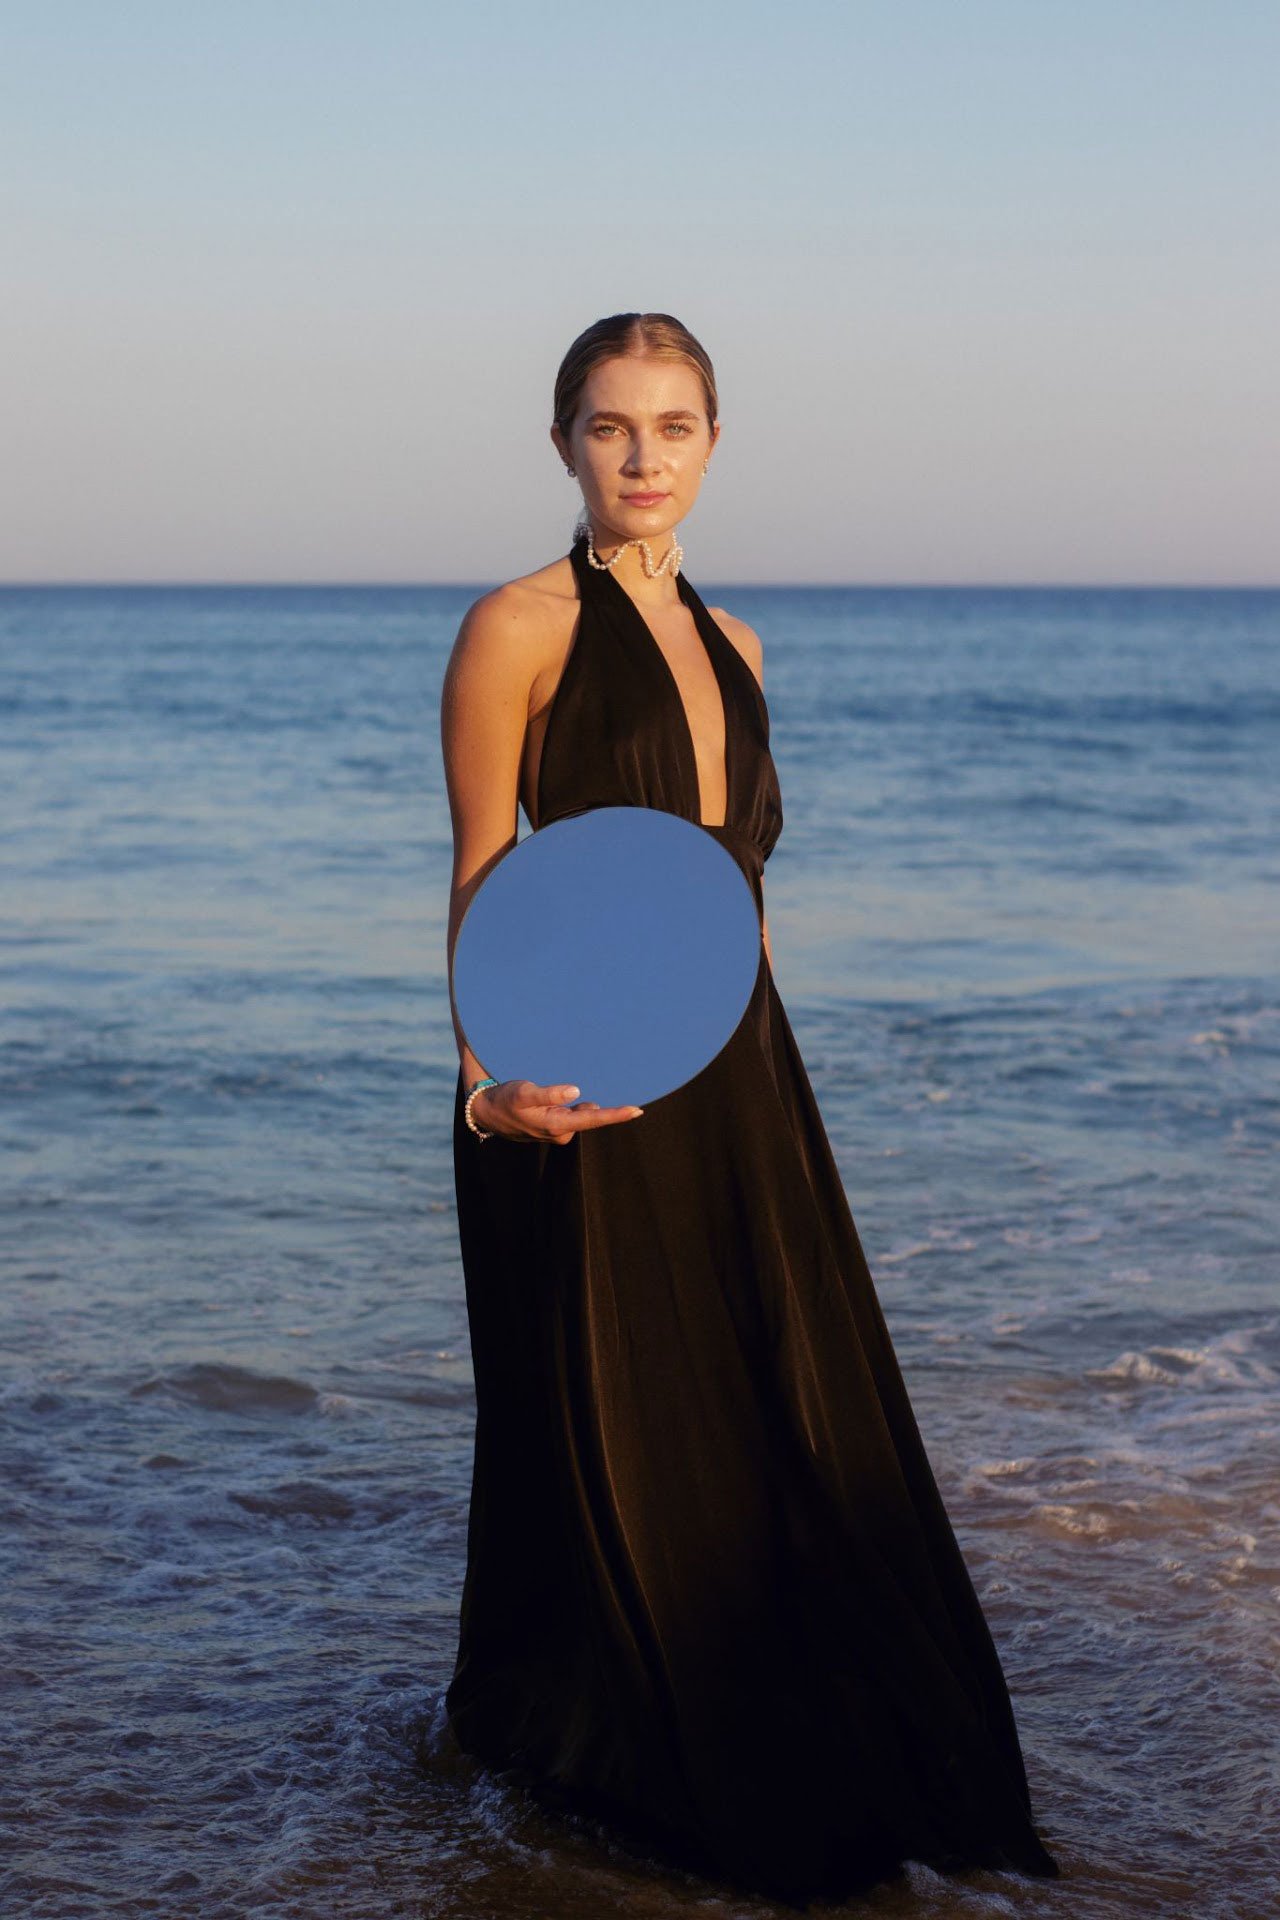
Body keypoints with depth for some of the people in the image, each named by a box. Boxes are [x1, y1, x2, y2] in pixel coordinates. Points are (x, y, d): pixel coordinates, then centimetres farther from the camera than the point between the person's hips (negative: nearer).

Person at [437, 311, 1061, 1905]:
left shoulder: (729, 643, 14)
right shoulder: (520, 628, -7)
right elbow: (483, 881, -10)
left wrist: (764, 1078, 16)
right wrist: (491, 1080, -24)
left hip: (736, 1075, 7)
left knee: (793, 1412, 11)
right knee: (613, 1430, 4)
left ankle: (809, 1771, 28)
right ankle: (569, 1742, 26)